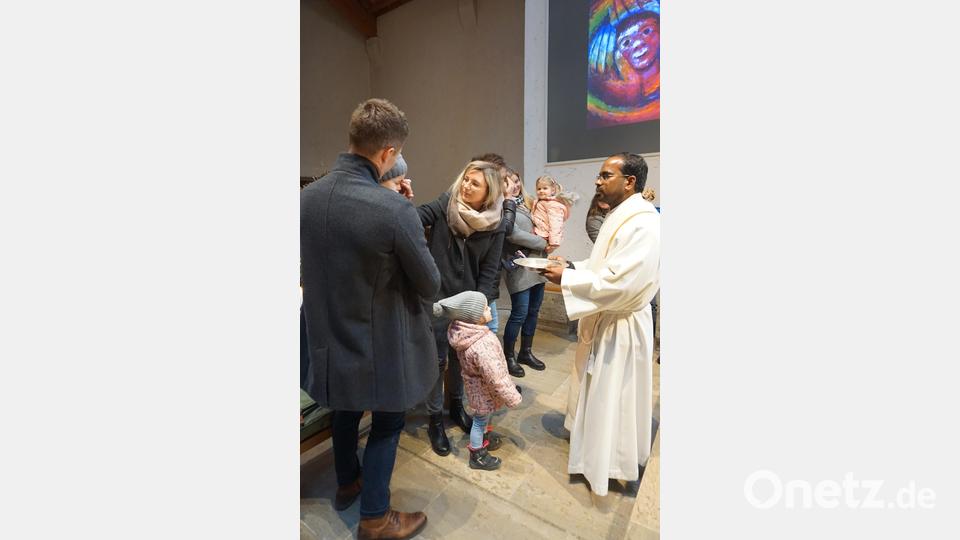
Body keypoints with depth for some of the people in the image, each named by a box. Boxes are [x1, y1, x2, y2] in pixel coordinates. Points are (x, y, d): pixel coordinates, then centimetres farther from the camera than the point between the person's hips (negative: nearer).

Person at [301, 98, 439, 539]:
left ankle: (346, 483, 52)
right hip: (381, 341, -6)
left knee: (345, 409, 28)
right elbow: (430, 284, -16)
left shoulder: (305, 198, -7)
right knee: (387, 422, 17)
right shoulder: (394, 209, -27)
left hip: (328, 333, 6)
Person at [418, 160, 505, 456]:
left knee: (460, 355, 18)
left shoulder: (495, 224, -5)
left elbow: (489, 271, -4)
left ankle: (456, 404, 42)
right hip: (437, 297, -2)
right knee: (437, 358, 7)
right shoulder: (445, 205, -9)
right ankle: (435, 418, 27)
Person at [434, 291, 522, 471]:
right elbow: (495, 378, -34)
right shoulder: (481, 347, -41)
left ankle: (485, 437, 57)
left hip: (478, 385, 8)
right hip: (484, 391, -8)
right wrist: (512, 398, -21)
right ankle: (478, 456, 38)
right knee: (480, 420, 15)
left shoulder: (465, 332, -12)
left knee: (483, 417, 31)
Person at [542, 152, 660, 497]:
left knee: (613, 398, 8)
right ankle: (595, 439, 45)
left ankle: (612, 463, 30)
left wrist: (566, 278, -24)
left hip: (621, 326, -9)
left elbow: (619, 283, -30)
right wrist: (572, 266, 2)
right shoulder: (619, 216, 8)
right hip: (603, 319, 10)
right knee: (597, 392, 24)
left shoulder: (643, 223, -24)